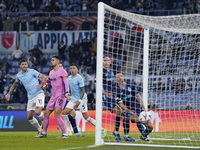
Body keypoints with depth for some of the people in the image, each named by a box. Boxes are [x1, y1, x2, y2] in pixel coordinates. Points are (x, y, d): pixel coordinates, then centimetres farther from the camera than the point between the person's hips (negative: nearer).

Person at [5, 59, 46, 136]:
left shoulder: (32, 72, -6)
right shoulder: (18, 75, 9)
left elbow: (44, 77, -3)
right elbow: (15, 84, 28)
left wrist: (40, 85, -17)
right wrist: (9, 93, 24)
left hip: (39, 94, -6)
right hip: (30, 97, 6)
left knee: (37, 111, -25)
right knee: (29, 117, 2)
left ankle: (44, 121, 7)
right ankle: (40, 130, 19)